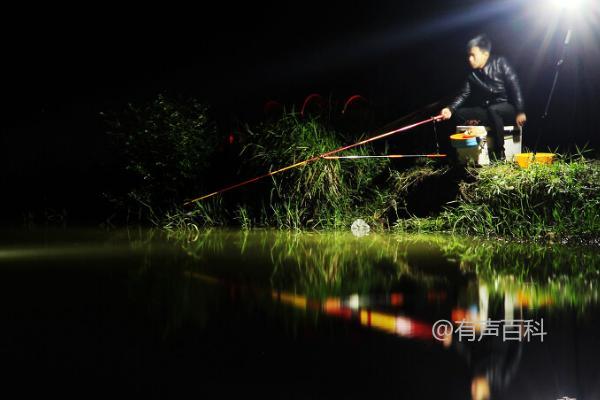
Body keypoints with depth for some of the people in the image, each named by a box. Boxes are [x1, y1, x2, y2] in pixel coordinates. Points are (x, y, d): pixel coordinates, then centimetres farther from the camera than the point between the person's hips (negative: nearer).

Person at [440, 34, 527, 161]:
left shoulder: (500, 63, -7)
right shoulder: (473, 75, 7)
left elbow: (514, 86, -12)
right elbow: (464, 95, -3)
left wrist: (520, 111, -19)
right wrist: (450, 109, -22)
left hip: (509, 108, -6)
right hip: (489, 111, 6)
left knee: (492, 109, -37)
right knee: (460, 113, -9)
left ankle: (500, 153, -30)